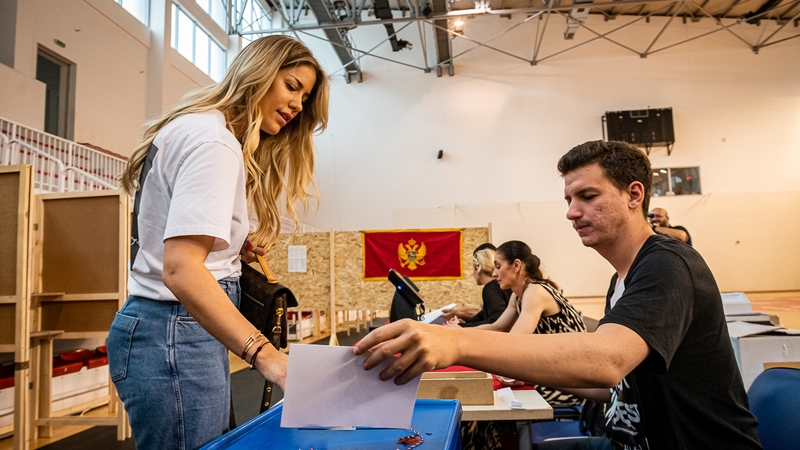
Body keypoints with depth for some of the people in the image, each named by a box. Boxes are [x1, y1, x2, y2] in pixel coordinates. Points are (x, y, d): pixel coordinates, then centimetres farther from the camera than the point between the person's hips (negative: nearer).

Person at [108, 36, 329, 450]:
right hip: (175, 334, -10)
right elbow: (180, 269, -29)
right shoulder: (212, 139, -16)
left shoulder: (208, 130, 18)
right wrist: (268, 356, -37)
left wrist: (232, 251, 6)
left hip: (188, 329, 10)